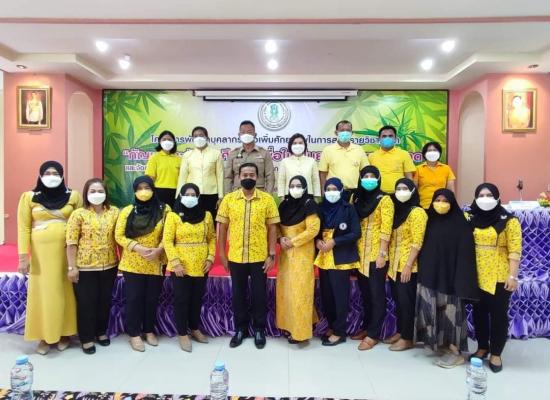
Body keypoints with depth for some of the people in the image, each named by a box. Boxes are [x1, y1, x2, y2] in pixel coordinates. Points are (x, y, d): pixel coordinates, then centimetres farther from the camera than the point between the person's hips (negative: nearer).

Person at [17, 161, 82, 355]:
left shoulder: (73, 196, 3)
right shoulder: (29, 197, 1)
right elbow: (24, 228, 0)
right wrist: (23, 256, -5)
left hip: (67, 252, 1)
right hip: (41, 252, -1)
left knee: (65, 292, 8)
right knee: (43, 292, 6)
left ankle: (64, 333, 22)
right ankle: (44, 336, 19)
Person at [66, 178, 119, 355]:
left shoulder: (114, 212, 3)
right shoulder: (78, 214, -5)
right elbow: (71, 242, -7)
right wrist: (72, 267, -10)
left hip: (109, 266, 3)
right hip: (85, 267, -3)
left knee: (105, 301, 14)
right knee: (86, 303, 6)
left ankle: (101, 332, 33)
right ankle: (86, 338, 21)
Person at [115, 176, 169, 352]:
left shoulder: (164, 209, 0)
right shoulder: (127, 211, -1)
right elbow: (119, 236, -4)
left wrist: (158, 250, -17)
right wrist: (138, 248, -17)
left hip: (155, 264, 1)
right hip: (133, 263, -1)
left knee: (152, 298, 10)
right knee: (134, 298, 4)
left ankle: (149, 331, 28)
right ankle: (134, 334, 20)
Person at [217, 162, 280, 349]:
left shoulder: (267, 199, -3)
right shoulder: (228, 199, 0)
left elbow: (272, 228, -1)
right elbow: (222, 227, 4)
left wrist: (271, 255, -5)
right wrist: (222, 254, 2)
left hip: (259, 257, -1)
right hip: (235, 257, 1)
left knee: (259, 294, 9)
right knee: (238, 294, 13)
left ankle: (259, 329, 26)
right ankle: (240, 328, 30)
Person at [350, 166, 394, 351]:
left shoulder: (384, 199, -6)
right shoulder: (356, 198, 10)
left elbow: (386, 229, -12)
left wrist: (382, 253, -17)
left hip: (376, 254, -5)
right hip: (360, 253, 6)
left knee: (376, 294, 2)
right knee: (364, 292, 15)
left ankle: (373, 334, 10)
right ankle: (366, 327, 28)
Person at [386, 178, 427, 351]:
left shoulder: (417, 212, -10)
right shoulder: (396, 211, 14)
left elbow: (417, 242, -17)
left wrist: (408, 266, -20)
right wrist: (389, 262, 12)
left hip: (407, 266, -7)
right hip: (394, 265, 7)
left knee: (406, 301, 0)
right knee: (397, 300, 14)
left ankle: (407, 338, 11)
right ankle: (400, 332, 27)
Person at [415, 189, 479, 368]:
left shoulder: (460, 224, -7)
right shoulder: (429, 221, 8)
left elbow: (464, 253, -11)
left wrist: (461, 278, -16)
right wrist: (421, 270, 6)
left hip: (450, 275, -5)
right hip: (430, 274, 5)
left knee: (450, 311, -1)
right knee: (432, 309, 9)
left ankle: (455, 350, 9)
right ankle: (437, 341, 24)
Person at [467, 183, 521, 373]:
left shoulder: (508, 221, -7)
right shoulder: (472, 219, 7)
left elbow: (515, 250, -10)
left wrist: (513, 276, -15)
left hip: (499, 277, -4)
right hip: (477, 276, 4)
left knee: (498, 314, 5)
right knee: (479, 313, 14)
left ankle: (496, 354, 18)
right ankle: (482, 347, 30)